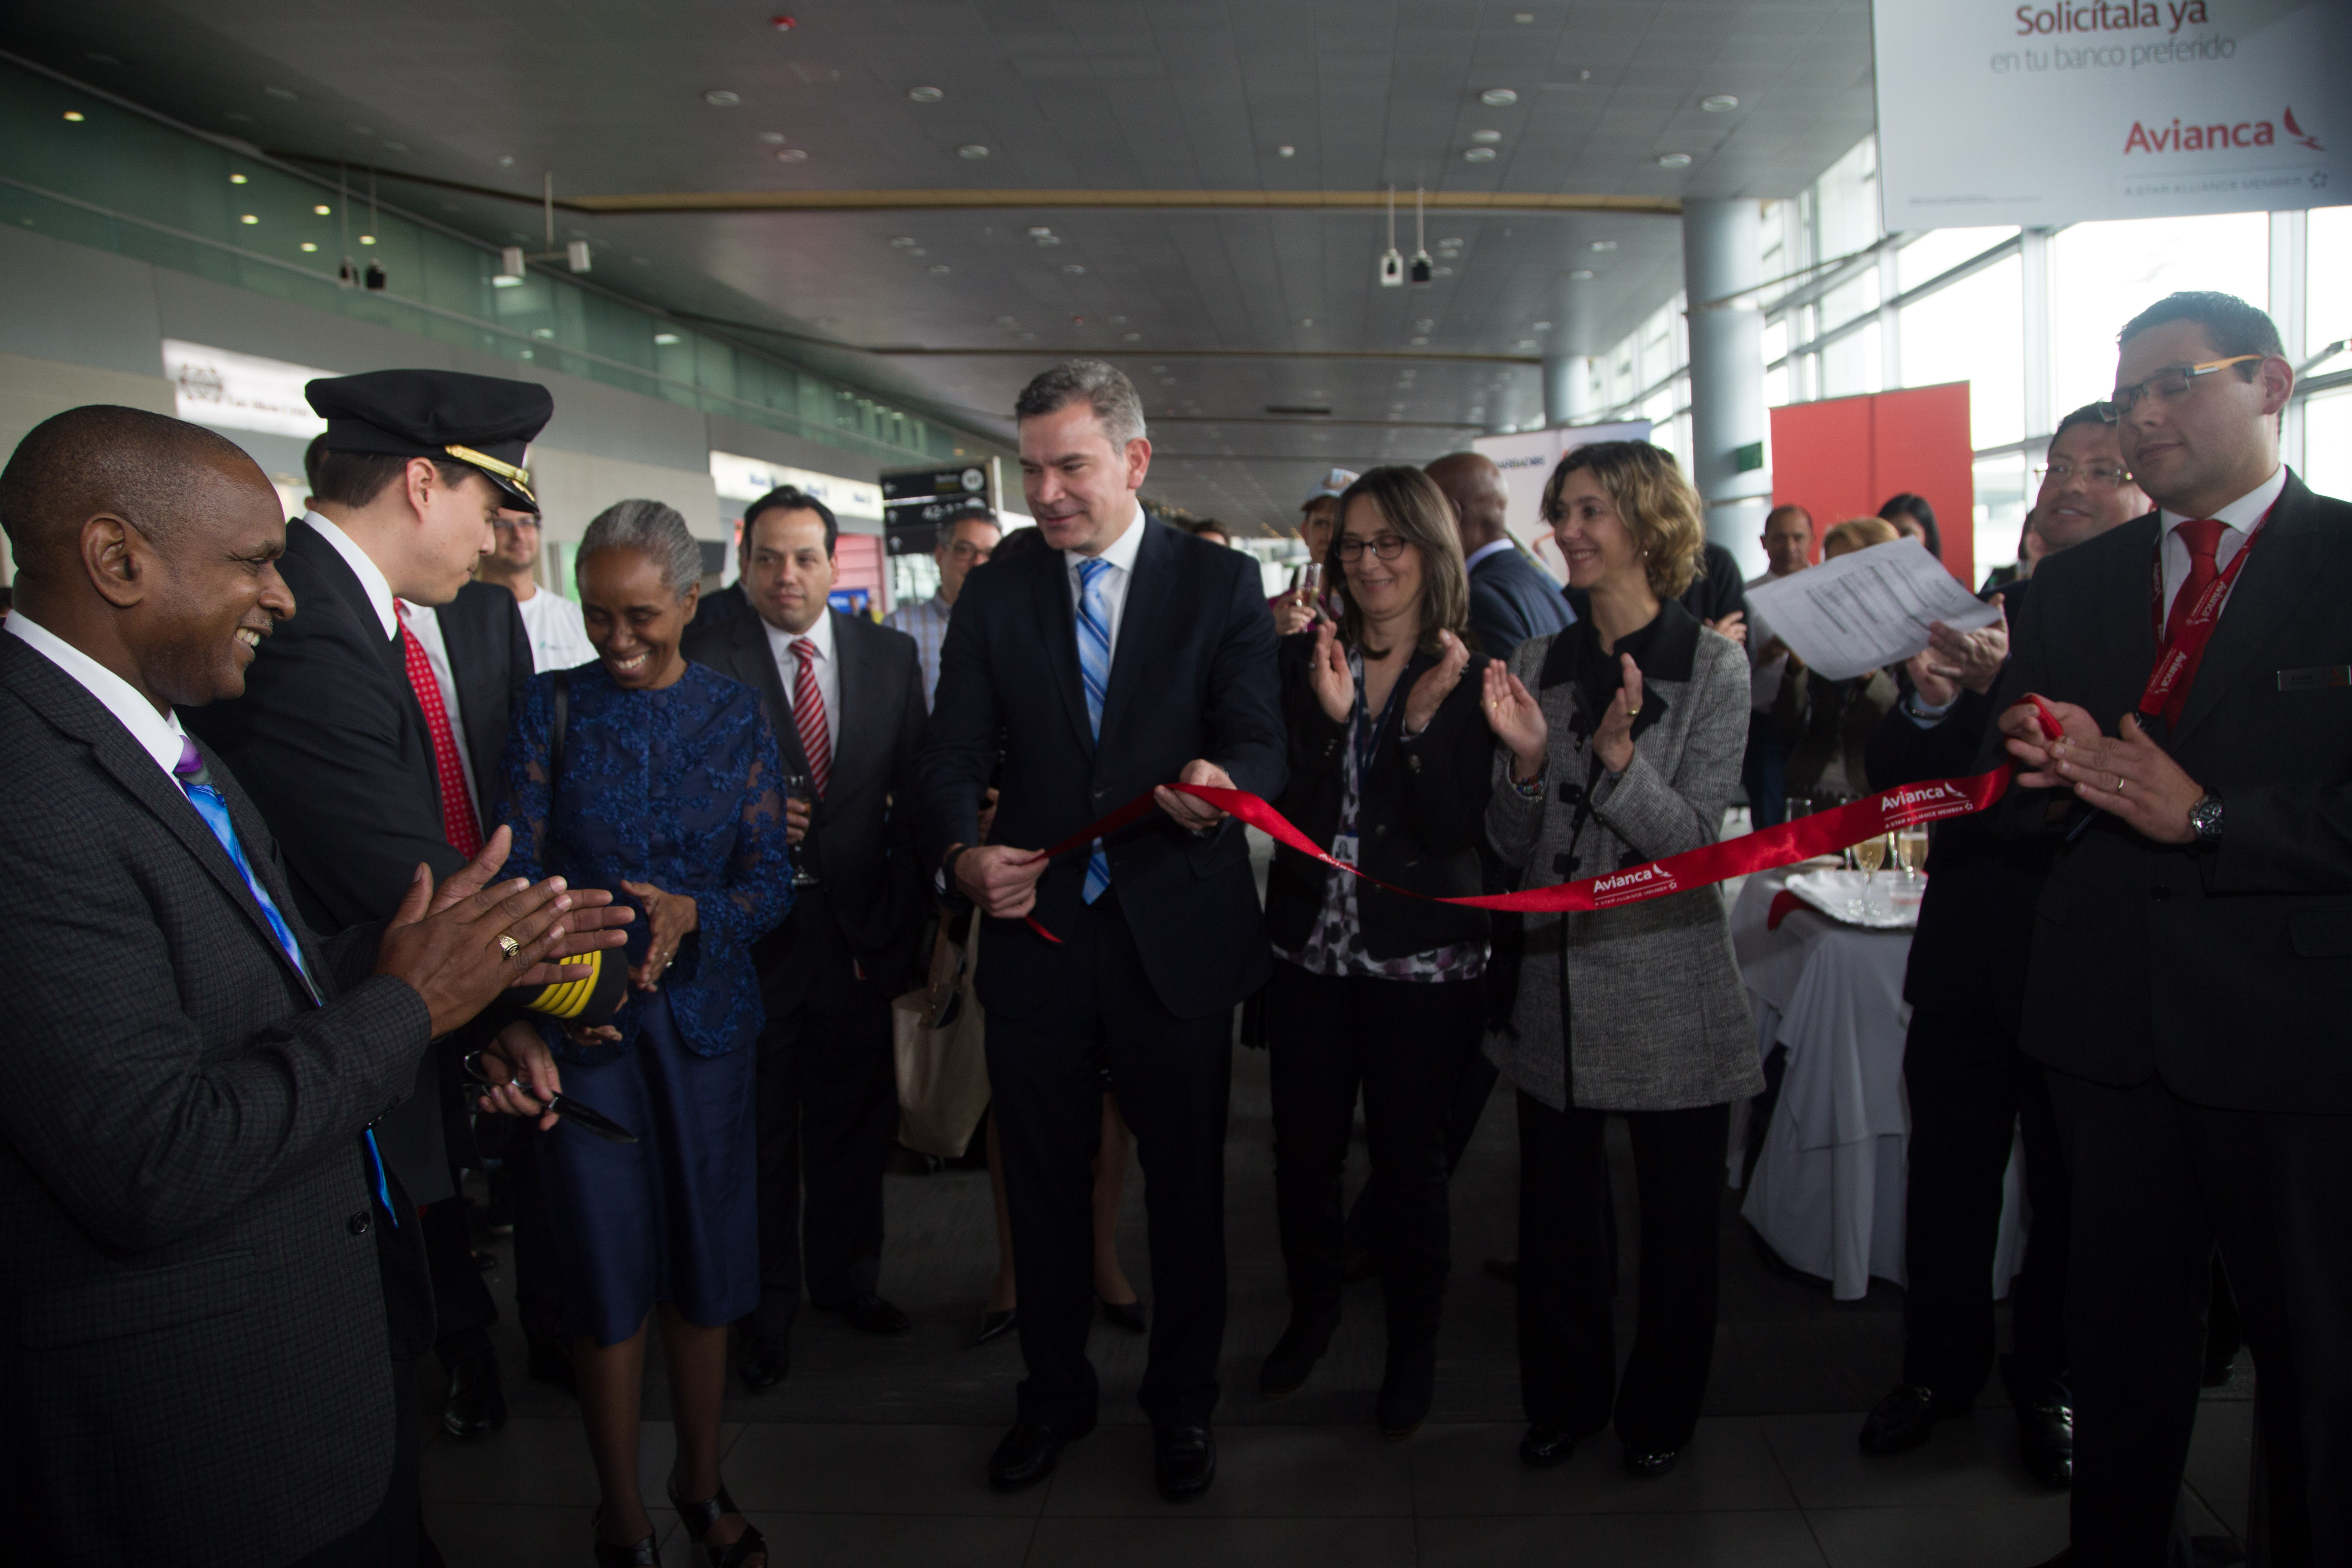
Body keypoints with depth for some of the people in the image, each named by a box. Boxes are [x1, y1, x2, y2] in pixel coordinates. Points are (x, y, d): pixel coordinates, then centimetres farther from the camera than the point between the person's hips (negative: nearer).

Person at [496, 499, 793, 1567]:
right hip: (583, 1024, -1)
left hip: (707, 1016, 2)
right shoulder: (550, 707, 1)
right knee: (605, 1269, 4)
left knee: (707, 1261, 9)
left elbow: (771, 877, -1)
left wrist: (693, 913, -22)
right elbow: (518, 870, -6)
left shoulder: (737, 717, 4)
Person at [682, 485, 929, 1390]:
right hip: (750, 930, -3)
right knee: (758, 1127, 10)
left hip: (857, 925, 3)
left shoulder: (890, 655, 3)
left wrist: (906, 911, -2)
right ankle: (764, 1306, 28)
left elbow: (916, 787, 4)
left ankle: (846, 1277, 37)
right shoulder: (703, 660, -7)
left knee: (854, 1117, 16)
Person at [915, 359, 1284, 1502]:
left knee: (1185, 1182, 12)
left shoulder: (1220, 583, -1)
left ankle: (1183, 1402, 34)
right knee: (1041, 1181, 15)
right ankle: (1054, 1394, 37)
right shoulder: (994, 596, 5)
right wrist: (962, 853, -20)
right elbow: (952, 757, 0)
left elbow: (1258, 742, -10)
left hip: (1176, 935, -2)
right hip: (1036, 927, 2)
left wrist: (1222, 784, -33)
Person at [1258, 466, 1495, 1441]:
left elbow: (1460, 832, -10)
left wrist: (1422, 720, -20)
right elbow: (1282, 808, -5)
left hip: (1422, 957, -2)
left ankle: (1414, 1344, 30)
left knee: (1408, 1154, 8)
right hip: (1310, 947, 3)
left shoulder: (1471, 673, -4)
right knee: (1304, 1148, 11)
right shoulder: (1305, 659, 2)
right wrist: (1330, 715, -17)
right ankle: (1313, 1312, 37)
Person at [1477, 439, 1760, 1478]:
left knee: (1676, 1215, 10)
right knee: (1555, 1209, 12)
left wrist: (1616, 752, -26)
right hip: (1557, 987, 3)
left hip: (1669, 992, -3)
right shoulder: (1537, 664, 5)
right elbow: (1515, 849, 4)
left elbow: (1695, 840, -12)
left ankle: (1660, 1410, 31)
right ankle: (1565, 1399, 32)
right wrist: (1525, 762, -15)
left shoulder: (1713, 666, -5)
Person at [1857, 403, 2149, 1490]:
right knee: (1947, 1175, 13)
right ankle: (1940, 1368, 33)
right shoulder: (1990, 610, 5)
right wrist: (1930, 701, -15)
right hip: (1967, 950, 3)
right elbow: (1896, 779, 3)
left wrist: (2008, 686, -30)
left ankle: (2049, 1384, 35)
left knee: (2069, 1189, 13)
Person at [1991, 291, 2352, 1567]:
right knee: (2119, 1321, 17)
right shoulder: (2071, 587, 10)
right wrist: (2042, 778, -12)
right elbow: (2020, 809, 8)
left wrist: (2208, 816, -21)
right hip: (2113, 1018, 4)